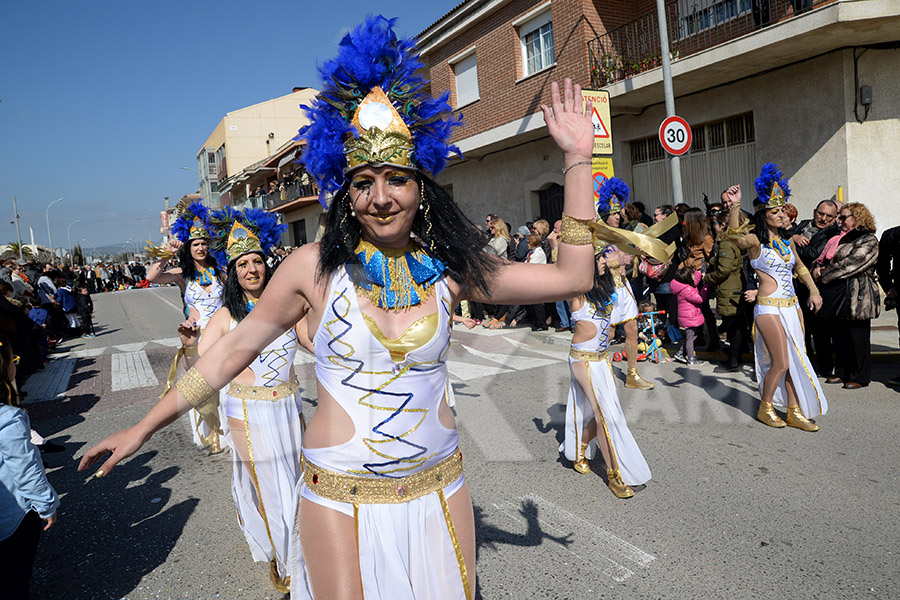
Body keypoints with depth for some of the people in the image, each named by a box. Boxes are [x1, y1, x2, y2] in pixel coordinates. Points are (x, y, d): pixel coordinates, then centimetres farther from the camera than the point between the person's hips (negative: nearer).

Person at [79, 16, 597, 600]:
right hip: (341, 500, -2)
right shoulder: (315, 267, -9)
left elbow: (570, 278, -5)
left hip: (439, 491, 3)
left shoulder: (448, 268, -5)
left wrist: (577, 158, -7)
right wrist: (144, 428, 6)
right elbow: (232, 351, 0)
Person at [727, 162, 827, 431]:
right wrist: (735, 206, -45)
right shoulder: (756, 241, -9)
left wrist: (813, 291, 21)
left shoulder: (786, 241, 12)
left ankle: (794, 412, 20)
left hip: (792, 306, 7)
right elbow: (734, 234, -32)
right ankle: (765, 408, 15)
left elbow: (800, 267, 28)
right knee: (781, 363, -6)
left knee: (796, 361, 9)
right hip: (769, 308, -7)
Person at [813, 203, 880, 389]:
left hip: (857, 296, -8)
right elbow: (825, 259, 19)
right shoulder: (841, 239, 17)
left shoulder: (868, 240, -7)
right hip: (836, 295, 8)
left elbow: (850, 264, -17)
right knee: (839, 336, 13)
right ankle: (842, 372, 25)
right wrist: (818, 268, -4)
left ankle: (860, 377, 11)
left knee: (857, 337, 0)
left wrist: (824, 275, -11)